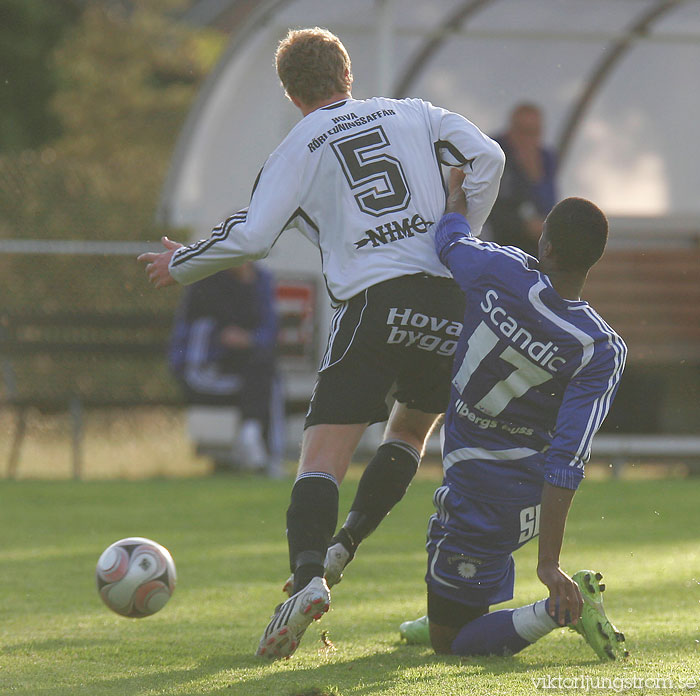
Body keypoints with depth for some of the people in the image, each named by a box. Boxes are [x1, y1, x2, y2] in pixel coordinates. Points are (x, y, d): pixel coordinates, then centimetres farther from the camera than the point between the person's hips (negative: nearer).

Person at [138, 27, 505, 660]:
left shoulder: (298, 149, 10)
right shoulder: (413, 115, 18)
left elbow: (251, 236, 3)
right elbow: (486, 157, 7)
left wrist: (180, 265, 18)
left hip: (371, 303, -3)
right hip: (447, 299, 3)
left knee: (324, 454, -8)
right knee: (411, 431, 25)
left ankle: (308, 575, -30)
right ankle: (344, 546, 8)